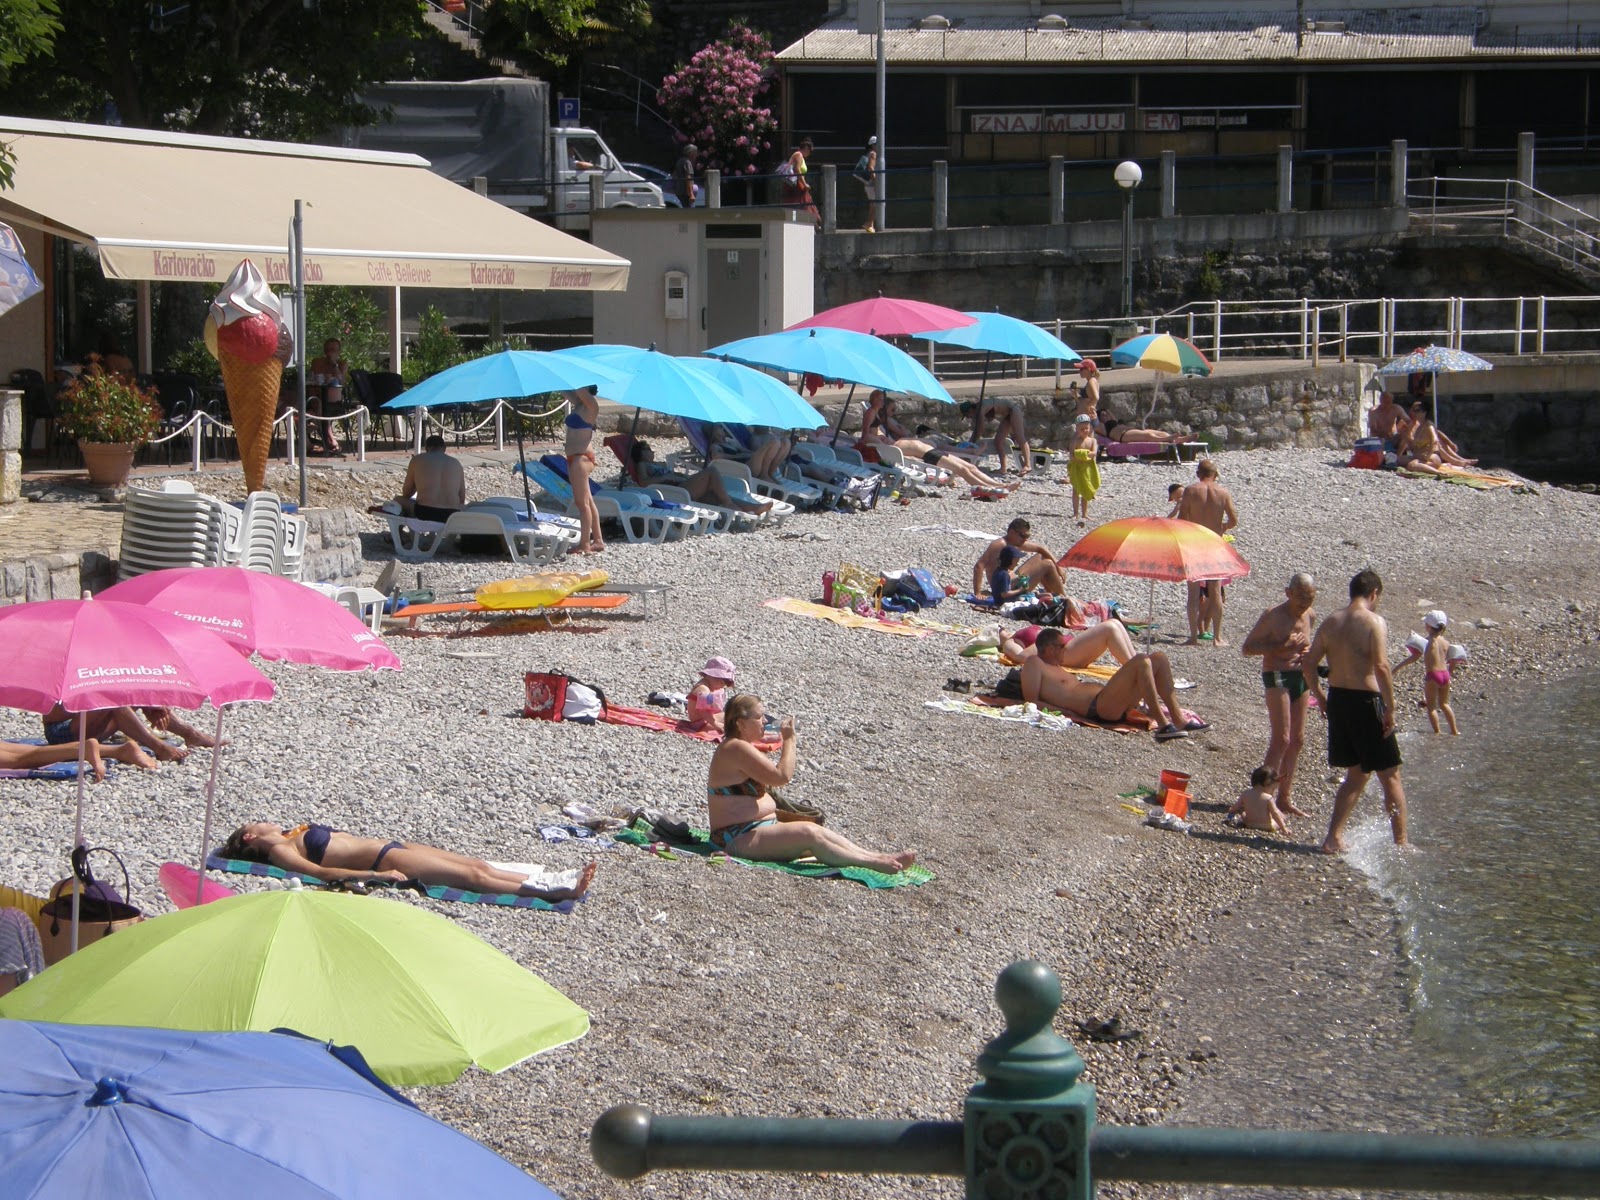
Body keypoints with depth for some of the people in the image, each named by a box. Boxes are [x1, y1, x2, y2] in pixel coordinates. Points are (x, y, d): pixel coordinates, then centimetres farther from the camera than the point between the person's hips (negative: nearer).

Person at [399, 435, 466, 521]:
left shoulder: (417, 460, 10)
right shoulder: (456, 463, 15)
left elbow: (406, 493, 17)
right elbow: (462, 498, 17)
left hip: (424, 514, -2)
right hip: (452, 517, 2)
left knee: (399, 501, 27)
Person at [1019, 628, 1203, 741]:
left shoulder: (1059, 670, 34)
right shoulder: (1034, 664, 6)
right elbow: (1031, 702, -7)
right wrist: (1068, 712, -18)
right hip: (1097, 707, -10)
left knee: (1158, 658, 3)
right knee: (1141, 661, -26)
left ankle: (1179, 720, -7)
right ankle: (1162, 726, -34)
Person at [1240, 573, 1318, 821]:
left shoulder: (1309, 617, 9)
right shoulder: (1273, 616, -12)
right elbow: (1247, 648, -11)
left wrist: (1307, 651, 3)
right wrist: (1281, 647, -22)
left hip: (1301, 677, 7)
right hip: (1277, 676, -7)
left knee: (1297, 740, 9)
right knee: (1281, 739, -14)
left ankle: (1285, 799, 16)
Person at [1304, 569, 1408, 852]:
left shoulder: (1330, 623, 7)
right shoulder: (1374, 622, -11)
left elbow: (1308, 663, 5)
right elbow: (1381, 667, -20)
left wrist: (1320, 697, 17)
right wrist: (1390, 709, -16)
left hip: (1337, 701, 6)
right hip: (1366, 701, -6)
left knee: (1356, 775, 19)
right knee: (1390, 776, 6)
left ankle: (1333, 837, 13)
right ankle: (1401, 843, 9)